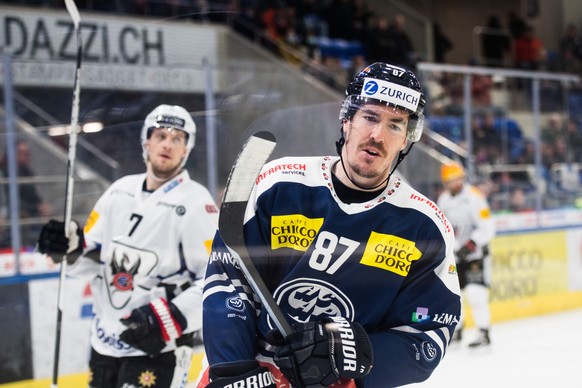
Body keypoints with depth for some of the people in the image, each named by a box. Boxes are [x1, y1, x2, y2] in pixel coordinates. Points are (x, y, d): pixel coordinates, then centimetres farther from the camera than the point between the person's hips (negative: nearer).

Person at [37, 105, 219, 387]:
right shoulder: (119, 191, 8)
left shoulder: (195, 203, -12)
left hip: (157, 344, -7)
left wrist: (172, 316, -25)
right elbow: (93, 259, 14)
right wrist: (72, 248, -8)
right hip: (105, 340, 7)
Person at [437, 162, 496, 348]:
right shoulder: (444, 199, 6)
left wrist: (472, 244, -28)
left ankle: (484, 334, -10)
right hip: (454, 254, 7)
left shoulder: (474, 197, -17)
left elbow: (487, 227, -20)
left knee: (475, 293, -17)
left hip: (475, 252, -7)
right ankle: (456, 331, 25)